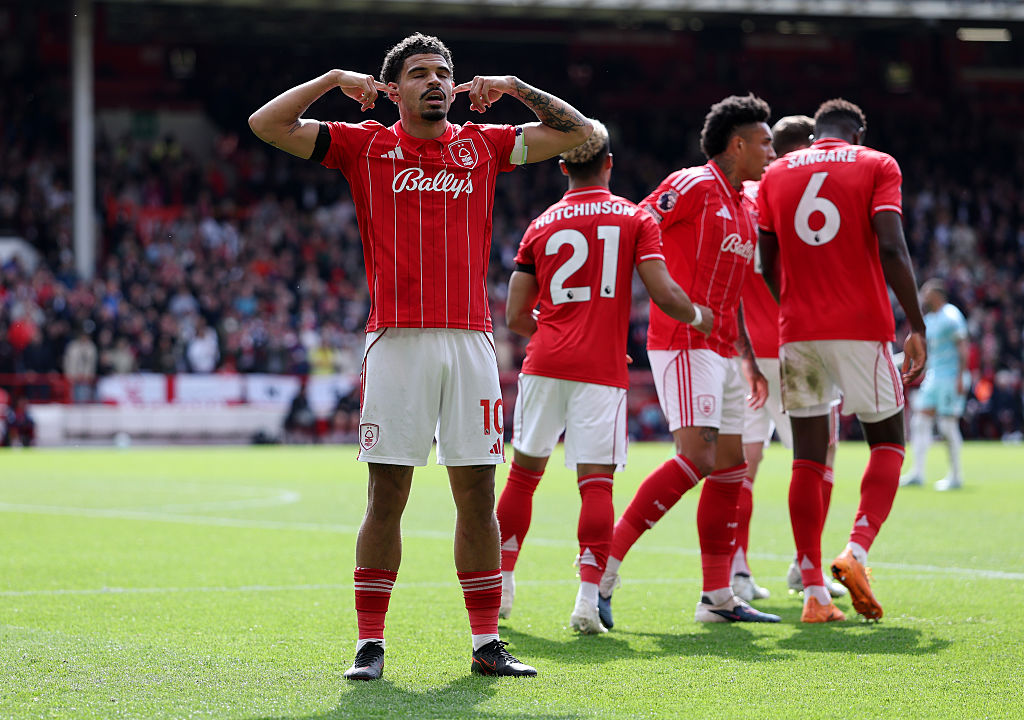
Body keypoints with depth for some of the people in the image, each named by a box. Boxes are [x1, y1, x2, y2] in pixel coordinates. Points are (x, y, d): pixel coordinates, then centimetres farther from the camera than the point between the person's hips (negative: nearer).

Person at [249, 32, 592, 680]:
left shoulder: (483, 145, 14)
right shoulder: (367, 146, 8)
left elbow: (579, 132, 18)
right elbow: (267, 124, 3)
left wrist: (514, 87, 10)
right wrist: (335, 79, 3)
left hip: (471, 339, 2)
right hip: (397, 341, -2)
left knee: (477, 493, 3)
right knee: (387, 496, -2)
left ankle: (488, 643, 9)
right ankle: (371, 644, 3)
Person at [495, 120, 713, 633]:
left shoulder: (540, 226, 10)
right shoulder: (635, 219, 4)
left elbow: (516, 317, 9)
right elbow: (663, 293, -6)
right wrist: (697, 316, 15)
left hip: (545, 361, 2)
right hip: (602, 369, -2)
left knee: (524, 471, 14)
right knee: (596, 482, -4)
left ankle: (500, 589, 21)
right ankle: (588, 600, -16)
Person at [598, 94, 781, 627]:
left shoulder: (743, 208, 20)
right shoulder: (693, 186, -7)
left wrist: (748, 360, 25)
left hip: (719, 351, 10)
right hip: (683, 343, -9)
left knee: (730, 464, 7)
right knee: (697, 456, -19)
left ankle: (718, 597, 10)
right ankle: (604, 567, -15)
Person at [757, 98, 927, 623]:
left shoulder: (776, 174, 14)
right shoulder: (876, 166, 4)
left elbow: (764, 266, 10)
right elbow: (891, 249, -9)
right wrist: (917, 328, -7)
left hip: (797, 330, 3)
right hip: (860, 328, -3)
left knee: (808, 457, 6)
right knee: (887, 443, 11)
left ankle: (814, 594, 0)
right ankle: (857, 550, -12)